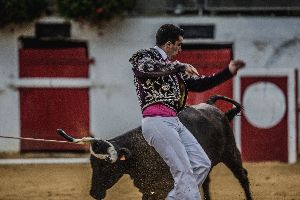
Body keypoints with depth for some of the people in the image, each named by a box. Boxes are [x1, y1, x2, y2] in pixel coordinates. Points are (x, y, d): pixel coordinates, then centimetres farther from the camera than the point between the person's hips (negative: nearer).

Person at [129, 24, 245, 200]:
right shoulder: (145, 56, 0)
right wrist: (179, 66, -24)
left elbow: (199, 84, 26)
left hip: (174, 123, 9)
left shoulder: (172, 67, 24)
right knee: (184, 171, -15)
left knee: (202, 164, 6)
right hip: (156, 121, -9)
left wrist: (229, 71, 21)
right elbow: (144, 67, -25)